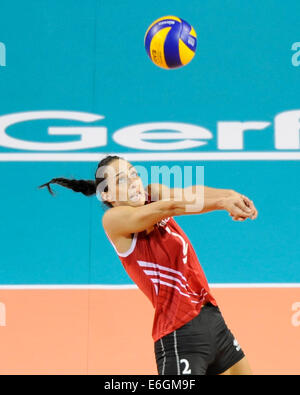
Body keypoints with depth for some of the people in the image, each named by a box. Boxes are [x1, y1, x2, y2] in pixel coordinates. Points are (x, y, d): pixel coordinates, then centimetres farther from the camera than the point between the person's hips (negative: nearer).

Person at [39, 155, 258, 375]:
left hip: (212, 318, 8)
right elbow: (167, 208, -26)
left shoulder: (154, 195, 6)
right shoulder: (114, 219, -12)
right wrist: (221, 202, -36)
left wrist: (228, 194, -34)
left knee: (242, 372, 17)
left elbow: (189, 194, -13)